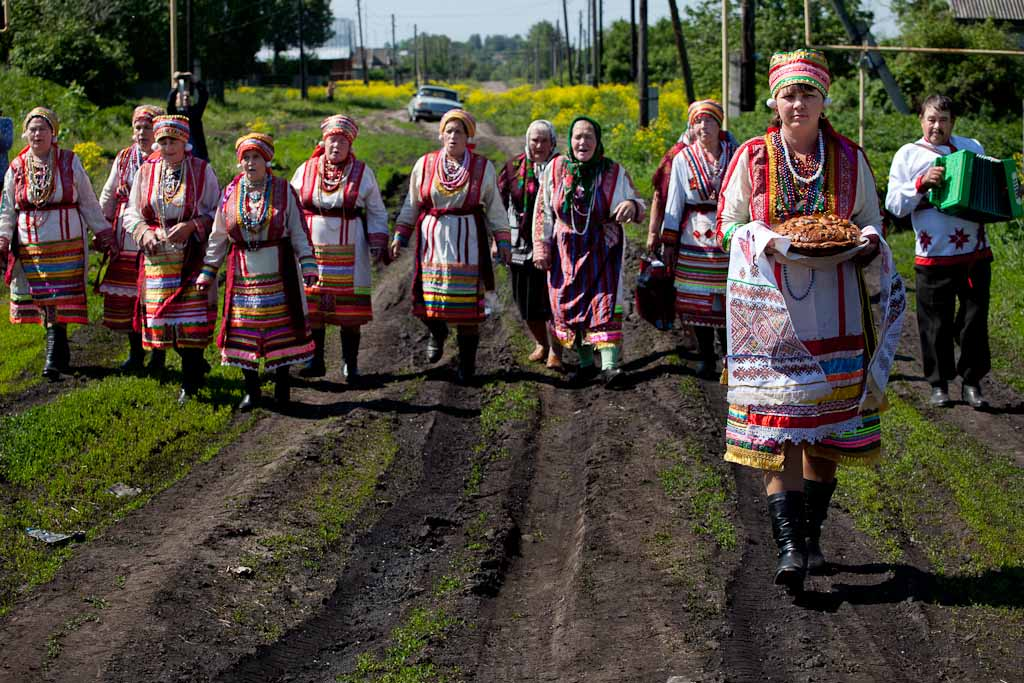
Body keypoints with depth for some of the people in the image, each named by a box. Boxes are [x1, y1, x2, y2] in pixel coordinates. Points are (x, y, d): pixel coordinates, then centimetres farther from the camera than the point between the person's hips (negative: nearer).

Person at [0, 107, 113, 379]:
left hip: (66, 244, -2)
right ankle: (60, 354, 16)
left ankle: (54, 359, -12)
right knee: (42, 300, 3)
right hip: (30, 246, 2)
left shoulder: (70, 162, 3)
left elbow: (89, 203, 7)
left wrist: (104, 235, 6)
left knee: (59, 301, -10)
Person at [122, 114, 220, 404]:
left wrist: (192, 226, -16)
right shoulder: (146, 172, 5)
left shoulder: (202, 171, -3)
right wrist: (144, 232, -9)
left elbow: (216, 214, 0)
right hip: (157, 258, 3)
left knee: (191, 316, -6)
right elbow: (131, 212, 11)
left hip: (192, 257, -3)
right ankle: (196, 365, 28)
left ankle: (190, 384, 7)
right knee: (161, 316, 4)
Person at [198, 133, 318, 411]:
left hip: (278, 271, -2)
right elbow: (218, 237, 11)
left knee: (281, 325, 2)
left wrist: (308, 266, -8)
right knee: (243, 328, 1)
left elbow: (298, 232, 0)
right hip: (243, 271, 2)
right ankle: (251, 390, 12)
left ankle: (282, 385, 16)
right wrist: (207, 272, 9)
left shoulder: (283, 190, -1)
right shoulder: (231, 193, 5)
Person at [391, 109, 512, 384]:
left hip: (468, 242, -1)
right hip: (432, 240, 1)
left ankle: (467, 362, 12)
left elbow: (494, 208, 8)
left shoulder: (483, 168, 2)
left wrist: (503, 241, 3)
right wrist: (399, 236, 5)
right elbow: (411, 205, 11)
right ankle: (437, 333, 34)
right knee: (427, 299, -1)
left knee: (467, 300, -2)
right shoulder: (424, 165, 4)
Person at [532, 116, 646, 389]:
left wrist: (631, 205, -23)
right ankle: (586, 363, 19)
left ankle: (609, 364, -19)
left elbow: (639, 206, 2)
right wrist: (542, 248, 3)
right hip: (566, 252, 2)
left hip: (602, 251, -2)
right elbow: (543, 211, 6)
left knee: (604, 304, -13)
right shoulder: (555, 169, 0)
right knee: (569, 305, 5)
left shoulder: (614, 172, -3)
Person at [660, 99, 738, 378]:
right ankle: (706, 357, 13)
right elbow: (674, 202, 6)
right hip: (695, 238, 1)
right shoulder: (683, 159, 3)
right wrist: (668, 241, 3)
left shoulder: (735, 155, 2)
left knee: (728, 299, -2)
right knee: (698, 300, 3)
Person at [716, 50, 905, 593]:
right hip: (771, 309, -2)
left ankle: (812, 537, 20)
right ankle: (788, 546, -13)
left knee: (826, 431, 6)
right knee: (777, 430, -10)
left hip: (833, 309, 2)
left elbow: (870, 222, 16)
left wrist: (868, 240, -8)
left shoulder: (849, 159, 7)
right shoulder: (752, 158, 2)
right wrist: (767, 239, -13)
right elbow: (728, 225, 7)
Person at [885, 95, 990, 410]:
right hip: (933, 257, -2)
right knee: (936, 324, 4)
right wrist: (922, 182, -17)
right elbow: (894, 204, -3)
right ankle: (939, 383, 17)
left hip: (975, 253, 2)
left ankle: (972, 382, 15)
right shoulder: (908, 155, 4)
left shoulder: (972, 147, 12)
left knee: (974, 319, 4)